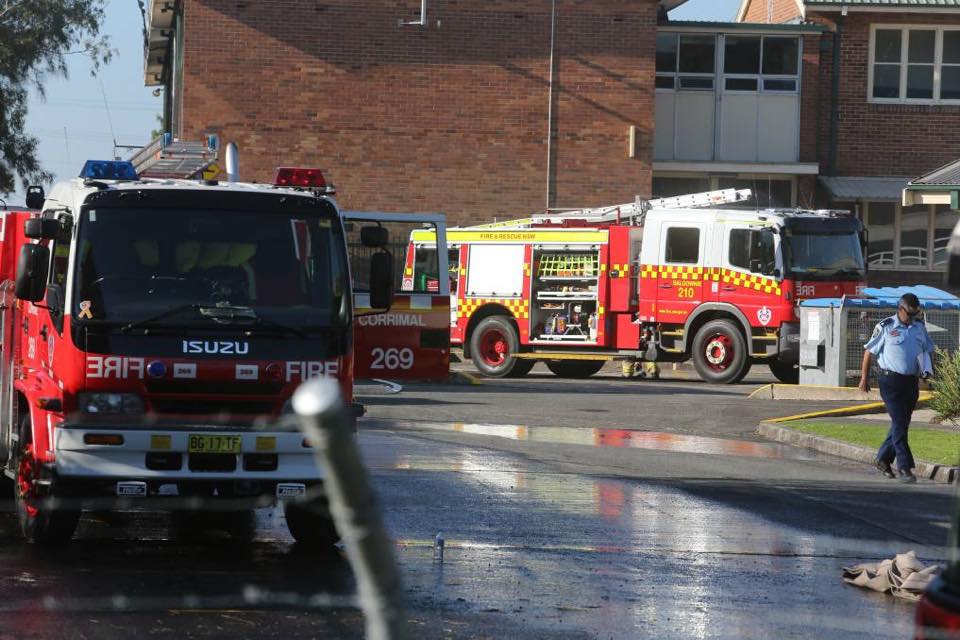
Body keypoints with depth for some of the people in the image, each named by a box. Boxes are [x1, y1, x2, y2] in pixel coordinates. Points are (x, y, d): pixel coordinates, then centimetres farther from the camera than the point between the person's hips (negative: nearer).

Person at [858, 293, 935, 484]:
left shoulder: (919, 327, 9)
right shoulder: (885, 327, -6)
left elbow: (927, 350, 21)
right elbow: (869, 352, 0)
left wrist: (926, 369, 2)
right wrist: (864, 378, 1)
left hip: (912, 381, 6)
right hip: (891, 380, -6)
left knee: (901, 423, 11)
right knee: (899, 423, -10)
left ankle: (882, 459, 26)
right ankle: (904, 467, -11)